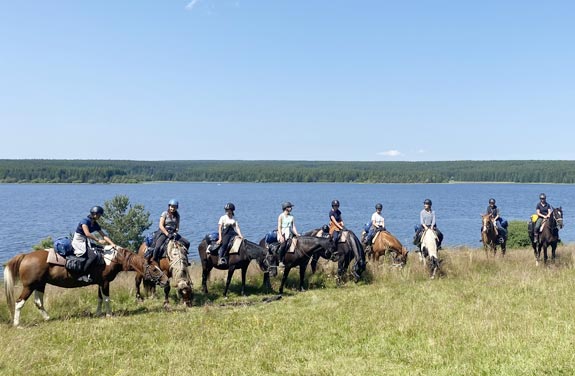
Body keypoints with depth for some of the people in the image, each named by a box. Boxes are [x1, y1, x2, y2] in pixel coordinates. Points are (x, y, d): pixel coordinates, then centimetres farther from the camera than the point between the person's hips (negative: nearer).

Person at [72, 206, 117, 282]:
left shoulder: (95, 224, 9)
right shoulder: (85, 221, -14)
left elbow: (103, 235, 9)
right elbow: (87, 234, -26)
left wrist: (112, 243, -3)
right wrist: (98, 240, -23)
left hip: (85, 242, 9)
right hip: (78, 241, -9)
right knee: (93, 256, -27)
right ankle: (83, 275, -21)